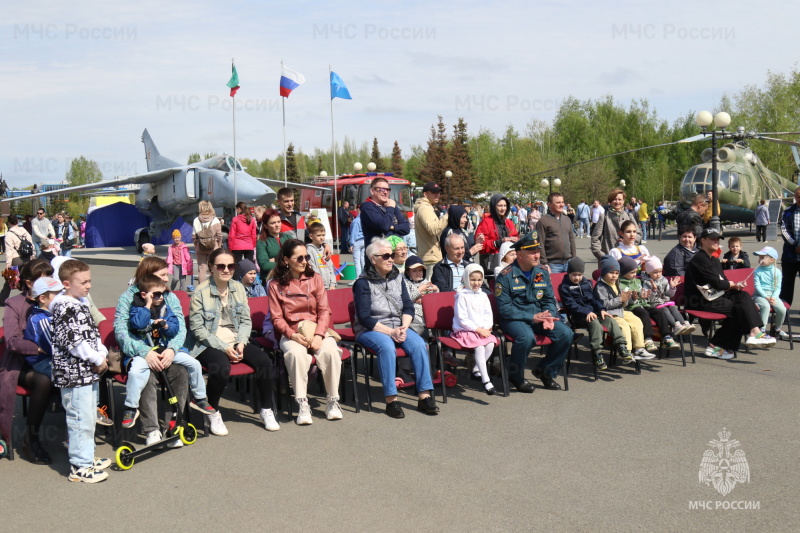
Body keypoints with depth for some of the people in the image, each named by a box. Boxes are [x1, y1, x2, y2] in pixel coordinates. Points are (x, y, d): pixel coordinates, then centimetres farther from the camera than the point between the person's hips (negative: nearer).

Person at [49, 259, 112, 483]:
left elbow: (93, 334, 19)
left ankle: (87, 458, 32)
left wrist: (102, 354, 3)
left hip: (88, 372, 10)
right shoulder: (65, 308, -17)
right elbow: (73, 341, -23)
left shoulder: (81, 304, 13)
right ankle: (79, 467, 4)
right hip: (74, 374, -10)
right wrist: (97, 360, -16)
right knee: (80, 420, -4)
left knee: (89, 417, 19)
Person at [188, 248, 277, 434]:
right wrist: (223, 347, -16)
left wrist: (241, 343, -9)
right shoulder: (201, 291, -8)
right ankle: (213, 413, -9)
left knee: (264, 360, -20)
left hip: (235, 342, 5)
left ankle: (266, 411, -2)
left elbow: (246, 320, 9)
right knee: (221, 367, -36)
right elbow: (197, 328, -10)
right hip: (208, 344, -5)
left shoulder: (238, 288, 8)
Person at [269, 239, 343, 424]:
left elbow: (324, 311, 3)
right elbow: (277, 318, 0)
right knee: (296, 354, -35)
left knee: (330, 351, -30)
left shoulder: (315, 279, 9)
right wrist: (292, 335, -18)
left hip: (317, 330, 1)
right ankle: (302, 405, -26)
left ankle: (332, 402, -15)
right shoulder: (276, 285, 4)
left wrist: (319, 335, -14)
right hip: (291, 334, -1)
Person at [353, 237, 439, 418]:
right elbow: (364, 317, -12)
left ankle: (424, 396, -23)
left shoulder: (397, 278, 12)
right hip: (371, 330, -5)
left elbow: (408, 307, 8)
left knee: (419, 344, -24)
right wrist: (390, 332, -19)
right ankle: (391, 400, -32)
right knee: (387, 346, -36)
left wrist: (404, 327, -12)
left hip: (398, 327, 5)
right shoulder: (363, 283, -5)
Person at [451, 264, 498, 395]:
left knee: (490, 344, -23)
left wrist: (486, 328, -7)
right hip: (465, 330, -6)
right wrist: (478, 329, -14)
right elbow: (462, 319, -11)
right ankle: (485, 380, -29)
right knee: (479, 347, -29)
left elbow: (488, 314, 13)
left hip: (483, 330, 6)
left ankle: (476, 370, -4)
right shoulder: (462, 296, -5)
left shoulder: (483, 296, 14)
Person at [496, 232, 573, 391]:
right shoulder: (506, 276, -11)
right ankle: (516, 377, -10)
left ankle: (546, 371, 6)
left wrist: (548, 316, -10)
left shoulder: (542, 273, 7)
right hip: (514, 319, -5)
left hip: (539, 316, 6)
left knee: (565, 333, -16)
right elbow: (504, 308, -15)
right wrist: (532, 317, -21)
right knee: (526, 337, -36)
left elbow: (549, 300, 14)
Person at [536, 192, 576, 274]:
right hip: (553, 264, -6)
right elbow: (540, 244, -10)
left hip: (568, 263, 6)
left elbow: (572, 239, 19)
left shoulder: (567, 219, 15)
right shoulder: (543, 221, -5)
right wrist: (544, 264, -14)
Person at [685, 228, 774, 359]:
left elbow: (723, 281, 17)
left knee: (743, 295, -7)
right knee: (739, 307, -16)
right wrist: (733, 284, 1)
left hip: (714, 297, 9)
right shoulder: (700, 259, -13)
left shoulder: (715, 260, 20)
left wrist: (736, 286, -5)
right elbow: (717, 284, -17)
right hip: (702, 302, -9)